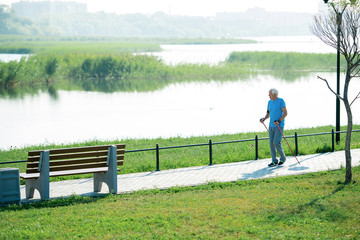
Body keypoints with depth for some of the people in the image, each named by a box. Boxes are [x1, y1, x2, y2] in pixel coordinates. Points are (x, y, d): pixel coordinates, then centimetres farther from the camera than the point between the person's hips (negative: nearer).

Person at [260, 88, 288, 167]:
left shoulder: (281, 101, -10)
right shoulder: (270, 102, 11)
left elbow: (285, 113, -14)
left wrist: (279, 121, -26)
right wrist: (264, 119, -2)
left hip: (279, 126, -7)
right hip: (271, 125, 7)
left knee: (276, 143, -12)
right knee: (271, 143, 2)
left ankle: (283, 158, 9)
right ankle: (274, 161, 8)